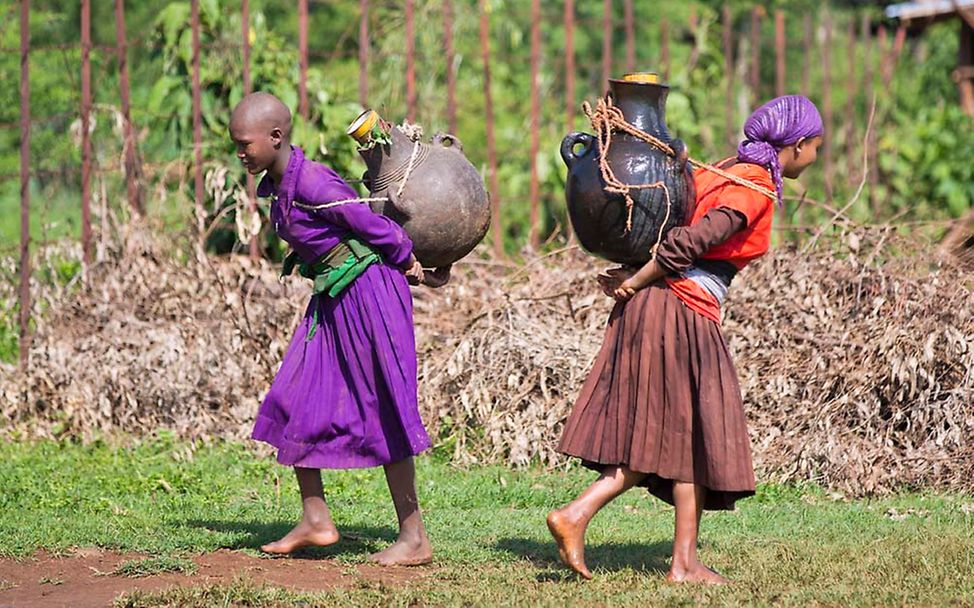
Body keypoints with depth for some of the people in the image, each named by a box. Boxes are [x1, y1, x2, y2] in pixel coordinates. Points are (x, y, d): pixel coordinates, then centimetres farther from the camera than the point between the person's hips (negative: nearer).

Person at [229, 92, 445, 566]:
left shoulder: (313, 183, -24)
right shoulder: (275, 185, 5)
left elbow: (372, 225, -18)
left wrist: (407, 263, -2)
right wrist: (406, 262, 9)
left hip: (368, 291, -9)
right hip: (331, 300, 10)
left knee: (384, 412, -4)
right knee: (292, 403, 7)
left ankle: (414, 537, 4)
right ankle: (315, 521, 15)